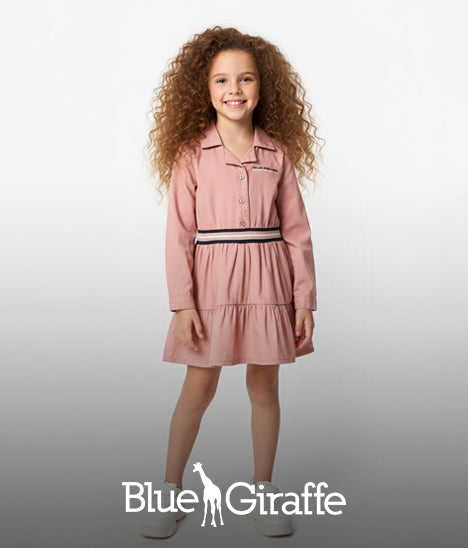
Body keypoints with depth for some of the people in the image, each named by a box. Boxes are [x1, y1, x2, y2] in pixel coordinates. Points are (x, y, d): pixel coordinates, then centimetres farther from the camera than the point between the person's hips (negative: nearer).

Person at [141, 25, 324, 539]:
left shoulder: (278, 153, 3)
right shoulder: (191, 153, -2)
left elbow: (296, 230, 4)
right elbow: (179, 232, -4)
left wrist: (304, 299, 1)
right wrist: (182, 303, -10)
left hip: (266, 284, 2)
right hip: (211, 284, -2)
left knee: (264, 386, 11)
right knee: (199, 386, 6)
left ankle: (263, 489, 28)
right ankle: (170, 491, 23)